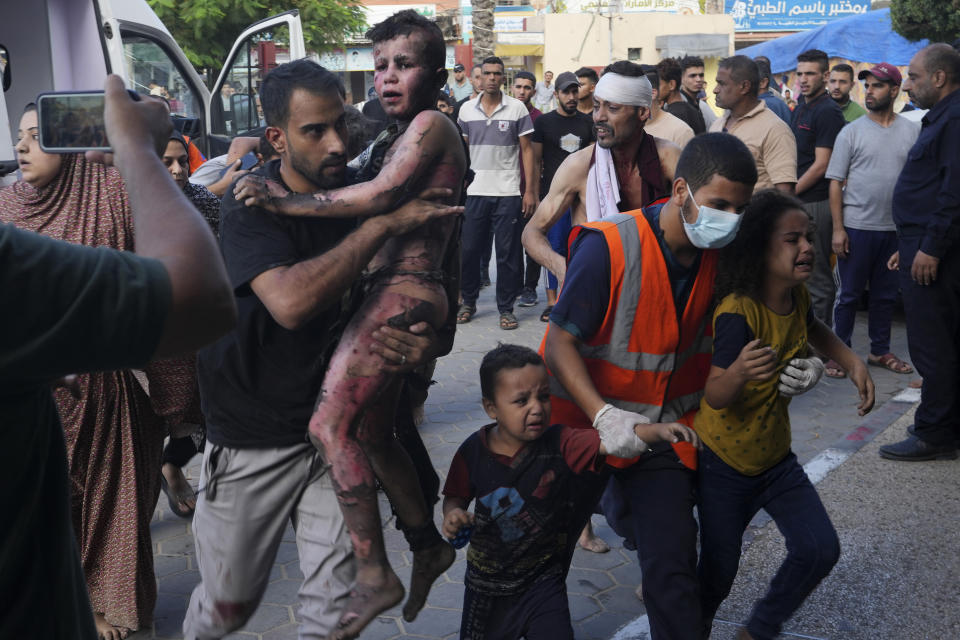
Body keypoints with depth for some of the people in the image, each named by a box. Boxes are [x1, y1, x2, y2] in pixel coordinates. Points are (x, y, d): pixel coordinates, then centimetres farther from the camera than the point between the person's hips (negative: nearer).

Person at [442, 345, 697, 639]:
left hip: (543, 580, -1)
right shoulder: (473, 451, -14)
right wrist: (452, 514, -19)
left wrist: (657, 430, -47)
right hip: (486, 580, 2)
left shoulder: (560, 444, -18)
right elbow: (457, 496, 2)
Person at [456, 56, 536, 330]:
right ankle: (468, 301, 23)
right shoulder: (467, 109, 7)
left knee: (508, 253, 1)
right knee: (469, 249, 6)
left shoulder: (517, 108, 0)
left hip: (508, 192, -2)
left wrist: (530, 190, -5)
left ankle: (506, 308, 12)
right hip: (474, 192, 2)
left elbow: (526, 150, 1)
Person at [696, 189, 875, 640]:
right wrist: (739, 372, -51)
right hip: (724, 465, -6)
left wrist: (852, 362, 5)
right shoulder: (738, 312, -27)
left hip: (776, 456, 6)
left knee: (820, 549, -1)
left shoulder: (798, 295, -5)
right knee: (718, 574, 4)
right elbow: (714, 397, -29)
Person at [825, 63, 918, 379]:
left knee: (886, 294, 12)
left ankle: (880, 351, 25)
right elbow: (836, 183, -3)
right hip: (857, 227, -2)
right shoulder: (852, 131, -1)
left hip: (896, 229, 3)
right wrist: (838, 229, -9)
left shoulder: (912, 132, 5)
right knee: (849, 295, 3)